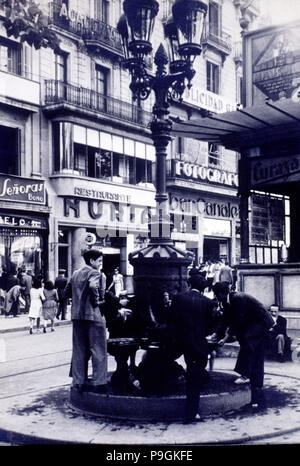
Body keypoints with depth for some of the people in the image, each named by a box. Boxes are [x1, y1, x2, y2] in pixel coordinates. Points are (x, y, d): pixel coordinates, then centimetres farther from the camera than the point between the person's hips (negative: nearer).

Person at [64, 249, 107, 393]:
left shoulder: (76, 273, 15)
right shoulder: (94, 273, -8)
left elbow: (67, 292, 17)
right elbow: (92, 286, -27)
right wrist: (96, 301, -13)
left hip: (77, 315, 7)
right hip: (93, 314, -7)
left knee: (79, 350, 12)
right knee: (98, 350, 0)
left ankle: (79, 381, 15)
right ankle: (98, 383, -1)